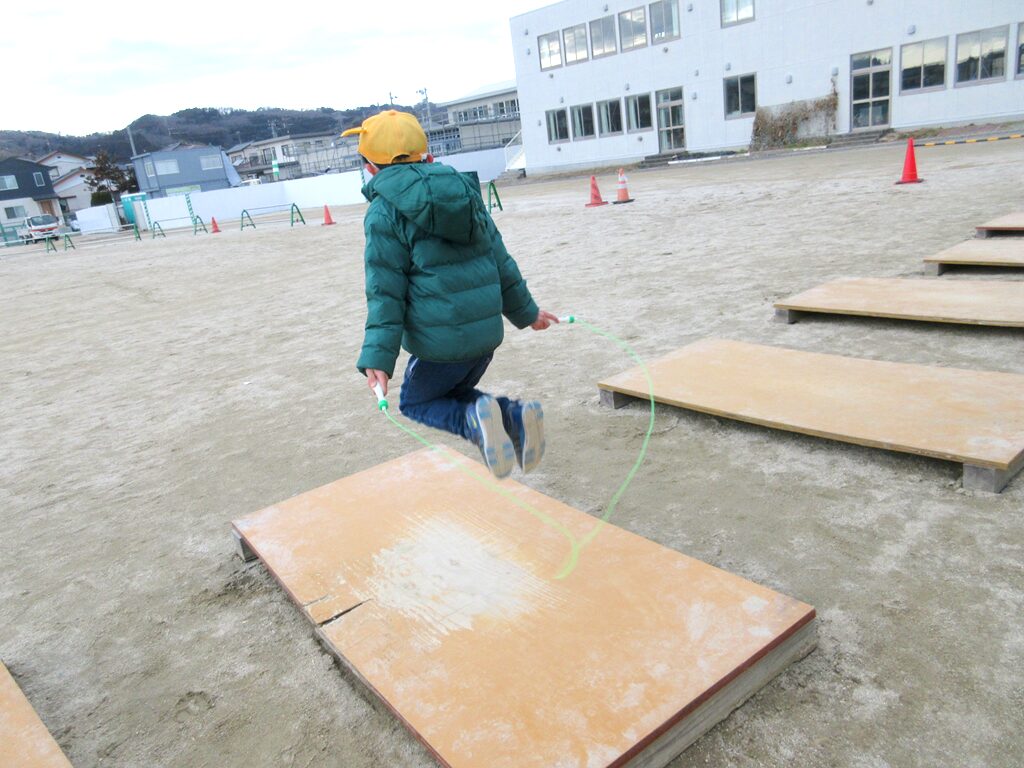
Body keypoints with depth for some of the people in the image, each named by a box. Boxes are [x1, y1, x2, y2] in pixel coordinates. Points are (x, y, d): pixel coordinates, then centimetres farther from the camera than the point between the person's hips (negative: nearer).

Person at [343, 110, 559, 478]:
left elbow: (385, 291, -13)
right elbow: (500, 259, 15)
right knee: (455, 394, 28)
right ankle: (514, 416, -1)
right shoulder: (462, 189, 11)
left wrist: (378, 357, -13)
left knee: (415, 403, 19)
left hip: (441, 339, -6)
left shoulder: (383, 212, -7)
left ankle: (475, 420, -12)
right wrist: (525, 310, 25)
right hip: (487, 331, 6)